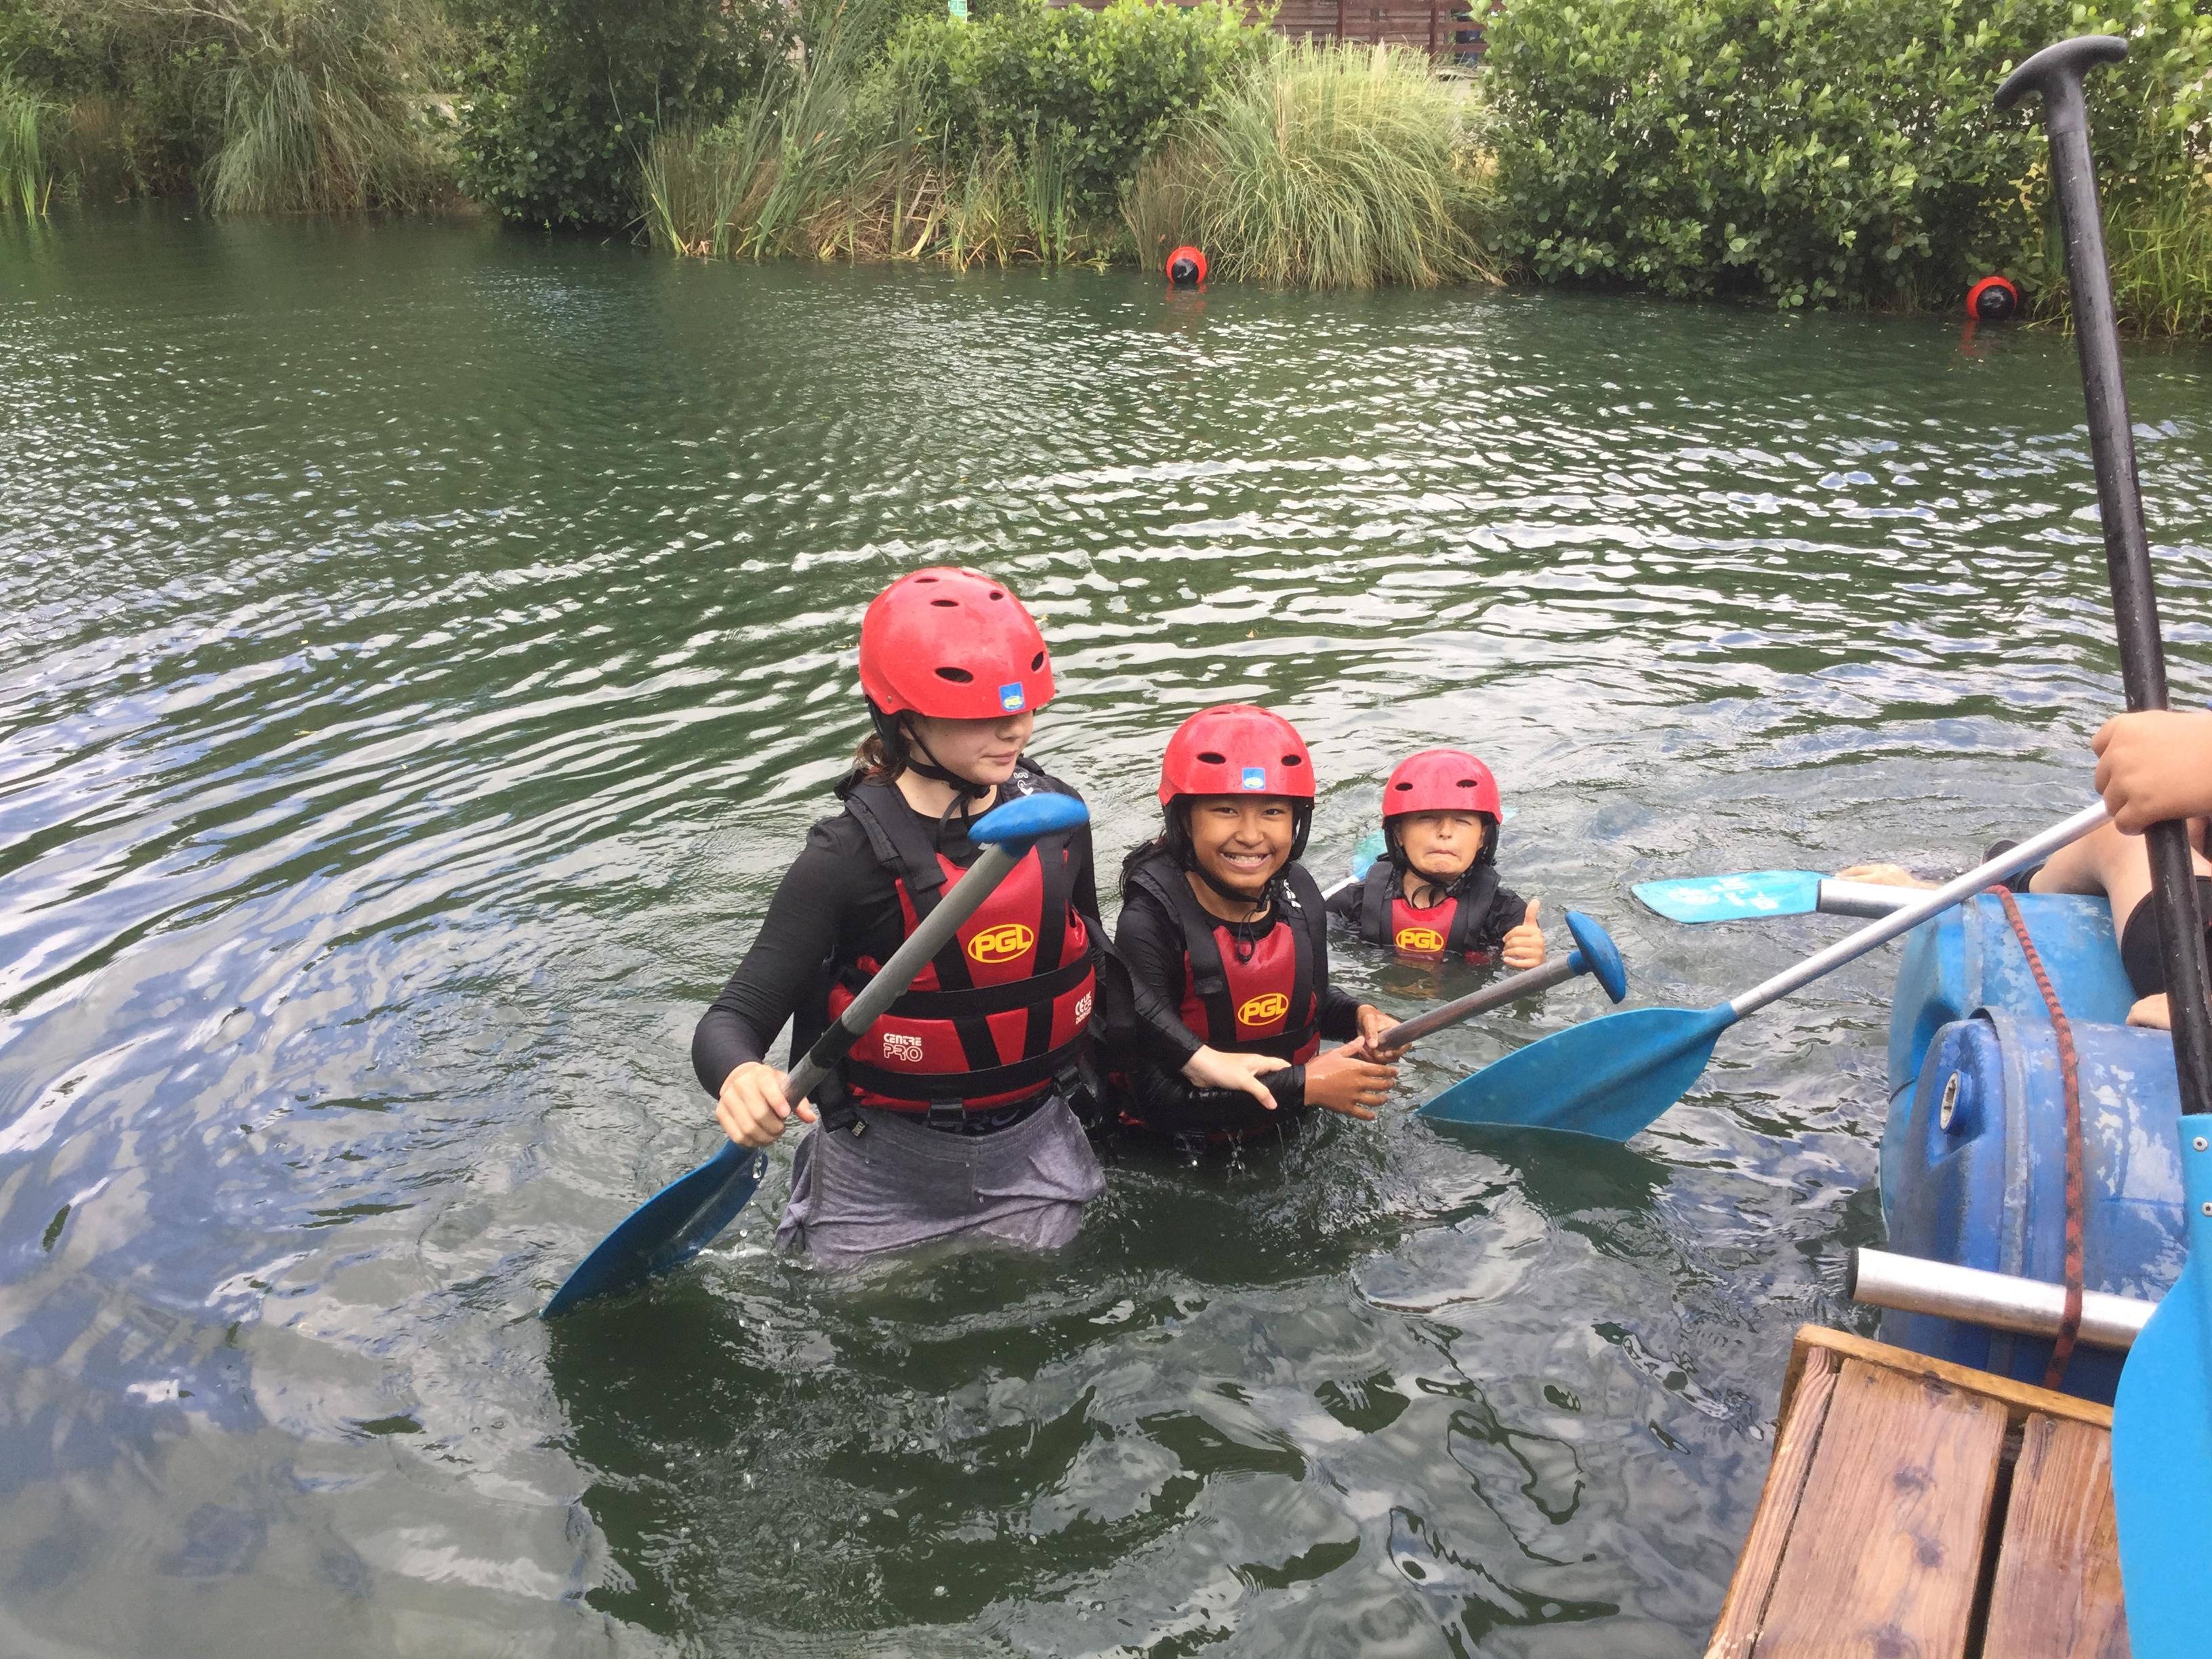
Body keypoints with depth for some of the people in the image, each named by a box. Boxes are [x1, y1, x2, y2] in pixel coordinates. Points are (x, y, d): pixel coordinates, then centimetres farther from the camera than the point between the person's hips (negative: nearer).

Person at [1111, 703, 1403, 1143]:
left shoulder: (1299, 894, -2)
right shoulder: (1150, 922, -20)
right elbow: (1156, 1095, -22)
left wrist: (1360, 1015, -4)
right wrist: (1304, 1086, -21)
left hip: (1292, 1139, 5)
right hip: (1181, 1153, -5)